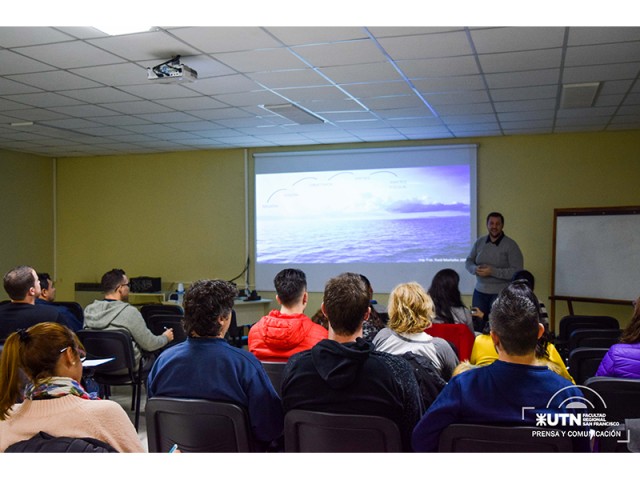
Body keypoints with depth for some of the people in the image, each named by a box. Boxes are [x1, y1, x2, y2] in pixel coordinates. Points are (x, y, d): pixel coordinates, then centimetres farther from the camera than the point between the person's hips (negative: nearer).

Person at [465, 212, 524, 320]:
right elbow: (468, 262, 15)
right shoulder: (479, 242, 8)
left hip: (501, 293, -4)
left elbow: (517, 271, -13)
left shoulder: (510, 245, -7)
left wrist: (493, 272, -19)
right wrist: (476, 269, -9)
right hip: (480, 291, 4)